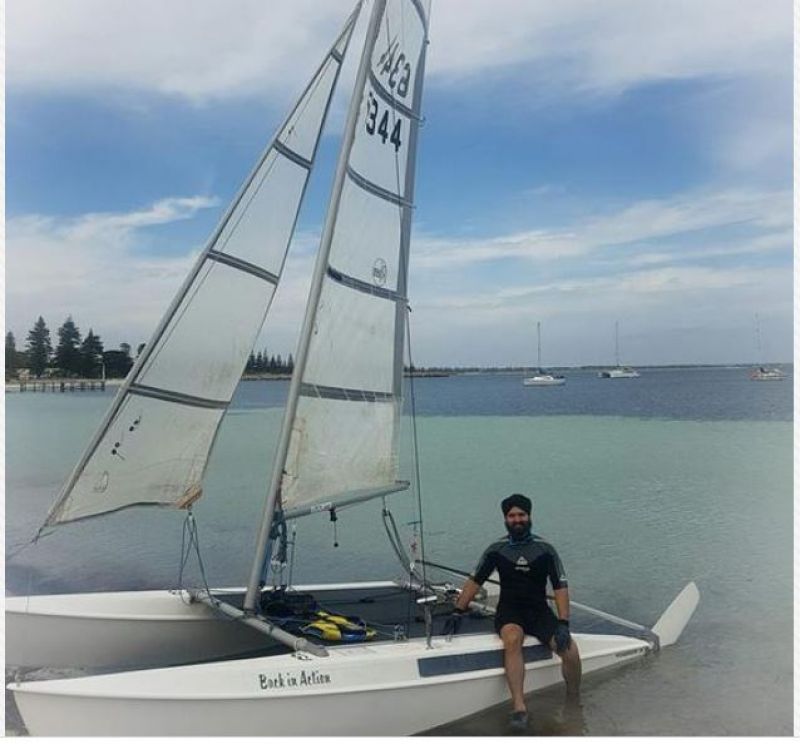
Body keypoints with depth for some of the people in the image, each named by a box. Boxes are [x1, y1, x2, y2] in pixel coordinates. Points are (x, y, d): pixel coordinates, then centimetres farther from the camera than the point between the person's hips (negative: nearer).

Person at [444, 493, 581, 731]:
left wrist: (563, 624, -13)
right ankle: (519, 708, -39)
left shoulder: (545, 549, 2)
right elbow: (474, 581, 9)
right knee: (512, 638, -35)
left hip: (539, 611, 1)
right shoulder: (496, 550, 5)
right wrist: (457, 612, 1)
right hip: (509, 610, -1)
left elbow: (560, 587, -1)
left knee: (571, 653, -20)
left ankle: (573, 705, 7)